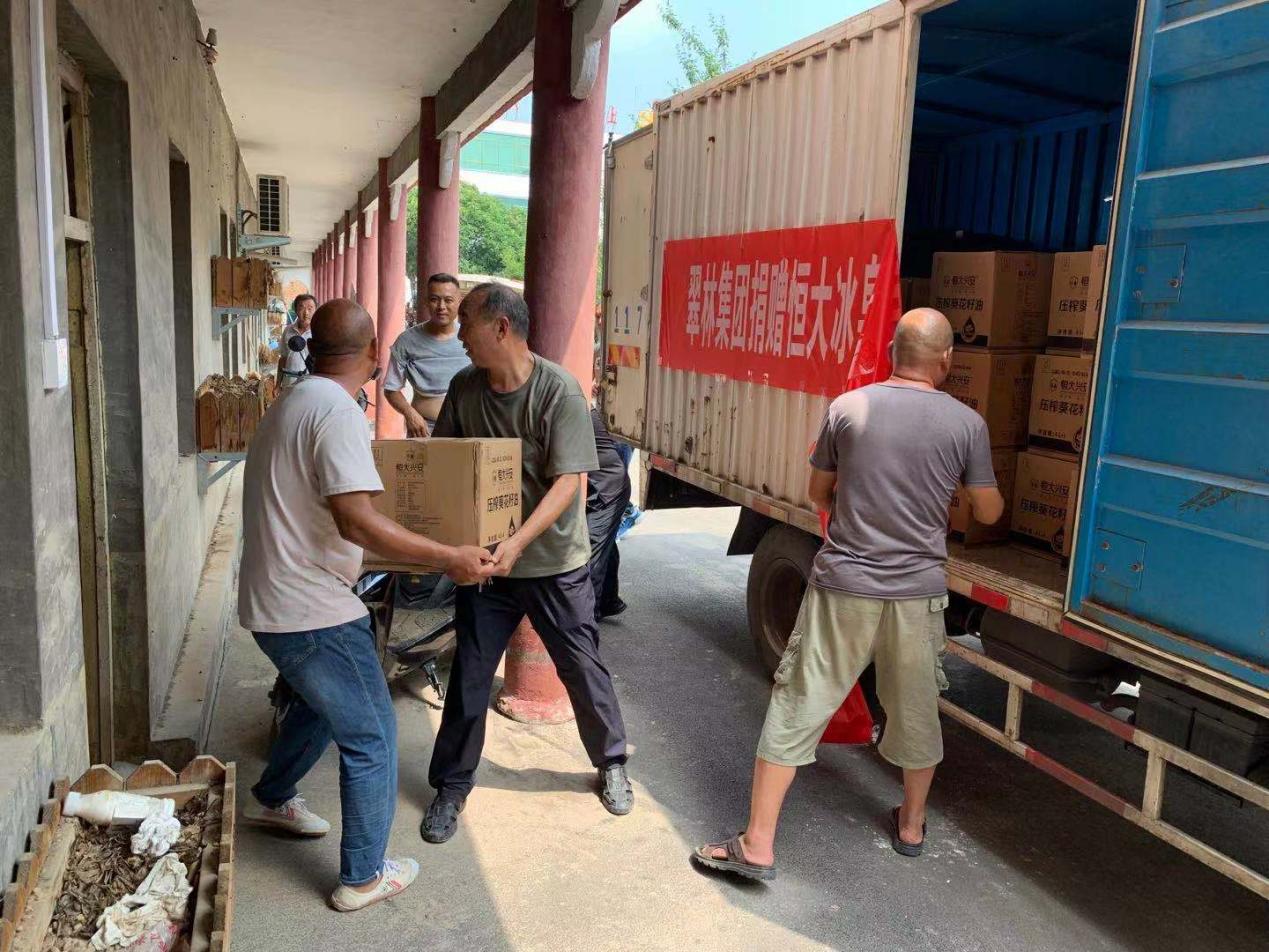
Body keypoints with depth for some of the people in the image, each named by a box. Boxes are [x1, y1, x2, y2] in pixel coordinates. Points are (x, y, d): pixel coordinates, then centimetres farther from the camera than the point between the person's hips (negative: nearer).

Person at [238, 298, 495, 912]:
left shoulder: (291, 404, 13)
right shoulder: (336, 411, -19)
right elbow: (356, 521, -28)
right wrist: (449, 558, -24)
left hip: (272, 602, 10)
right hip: (312, 612, -10)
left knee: (322, 701, 31)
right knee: (371, 736, 3)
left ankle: (271, 798, 50)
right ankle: (363, 878, 15)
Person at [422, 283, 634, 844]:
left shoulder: (559, 390, -18)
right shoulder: (464, 388, -4)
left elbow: (568, 482, -23)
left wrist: (518, 543, -34)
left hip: (555, 562, -3)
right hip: (486, 558, 4)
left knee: (583, 668, 11)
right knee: (468, 676, 8)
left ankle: (611, 764, 34)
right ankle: (451, 787, 26)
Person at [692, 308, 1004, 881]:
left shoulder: (848, 407, -3)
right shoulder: (966, 423, -3)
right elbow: (988, 513, 7)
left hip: (842, 585, -1)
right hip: (917, 591, 1)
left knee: (797, 707, 5)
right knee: (915, 711, 21)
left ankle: (757, 845, 8)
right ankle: (911, 826, 40)